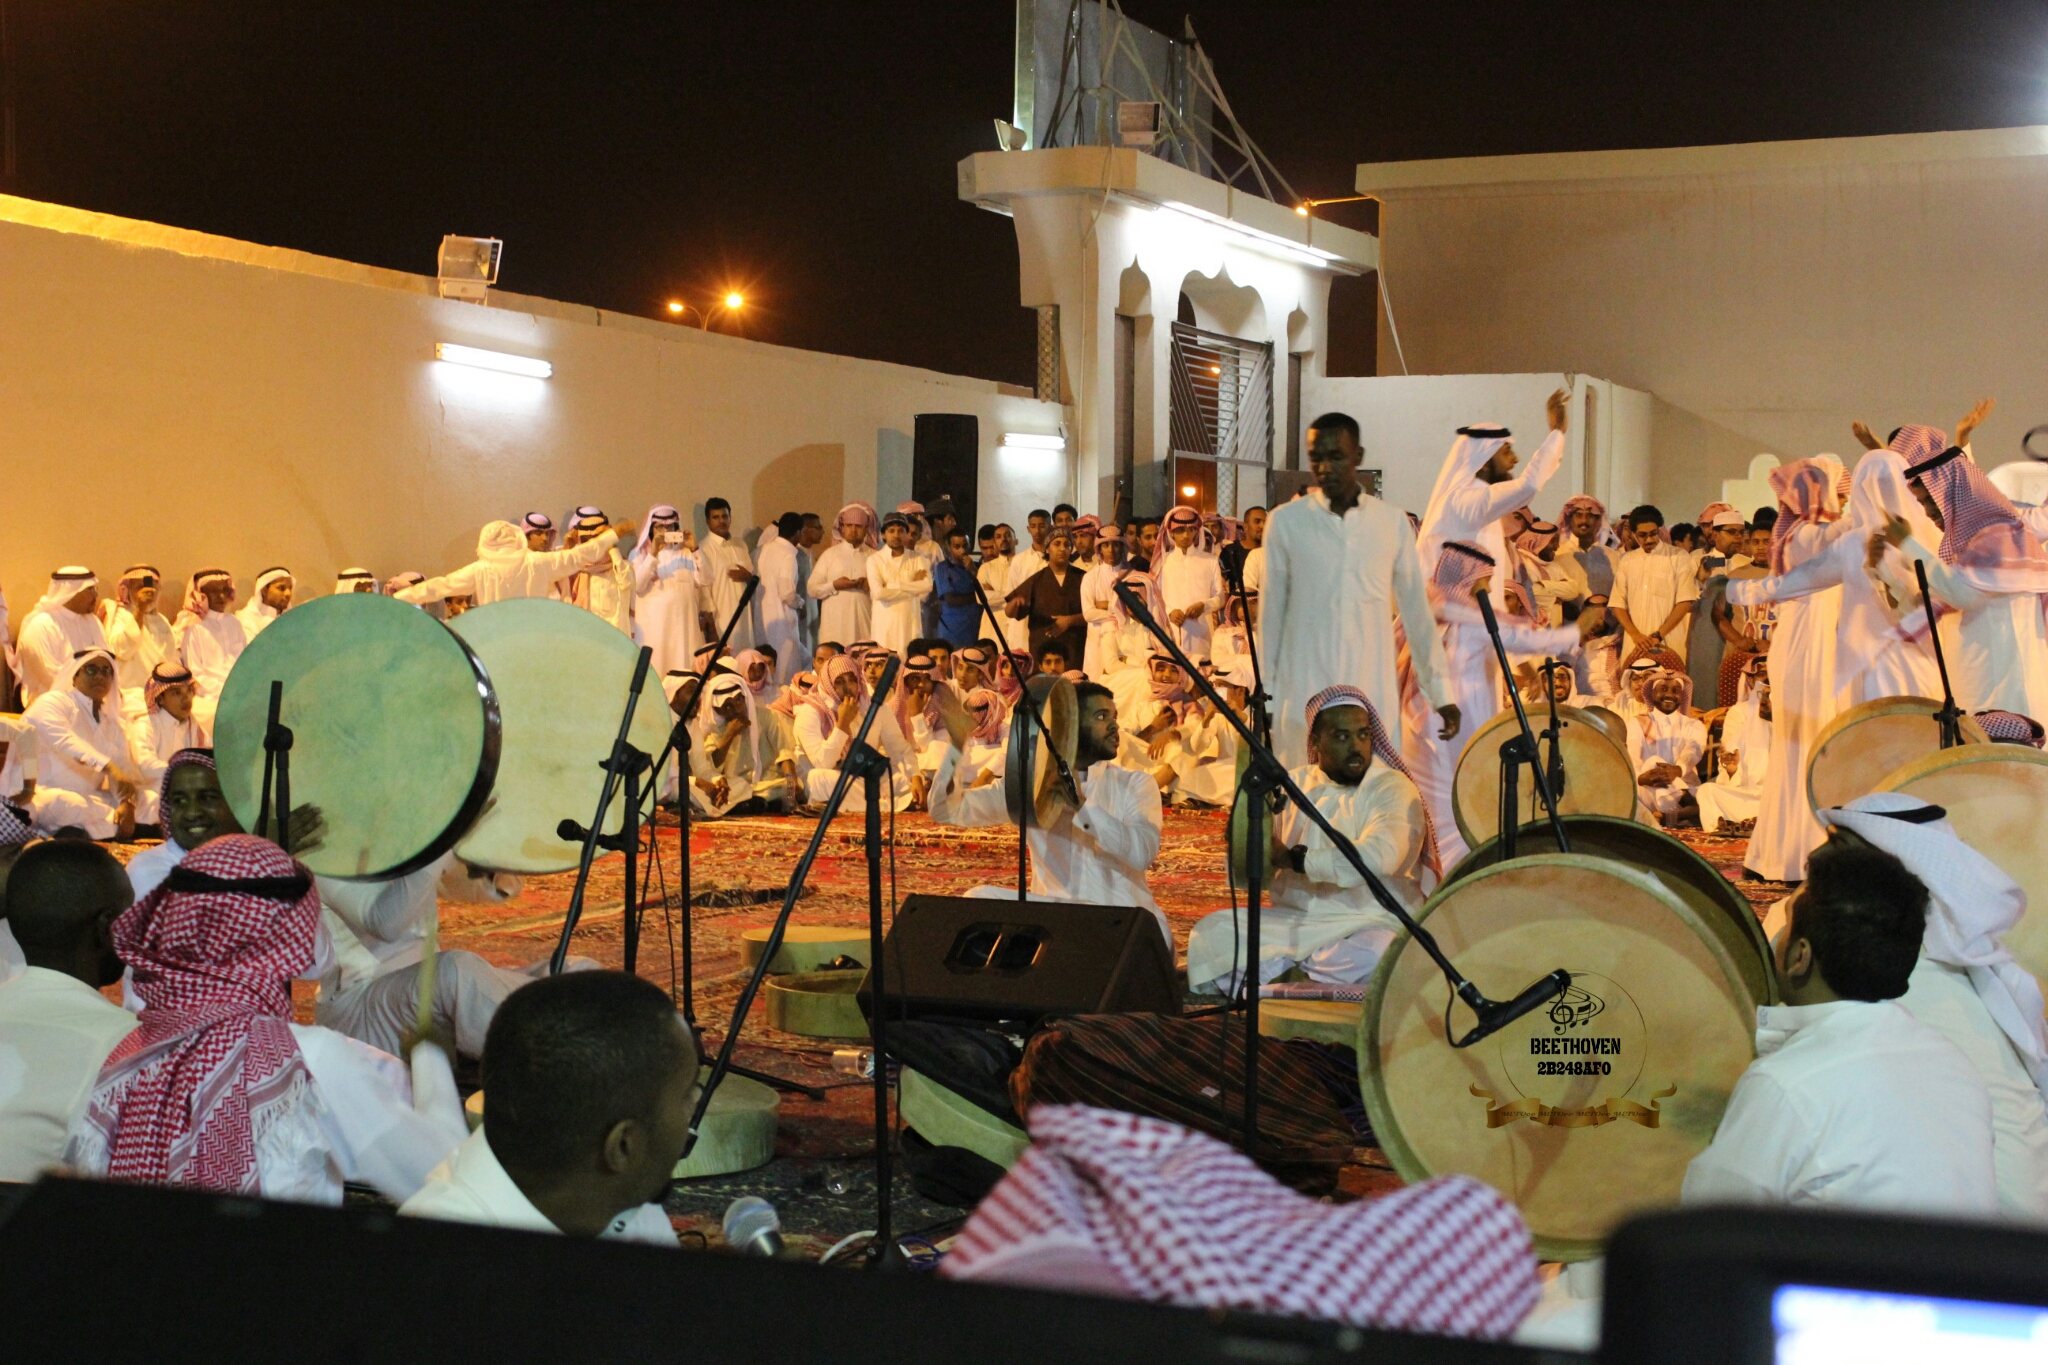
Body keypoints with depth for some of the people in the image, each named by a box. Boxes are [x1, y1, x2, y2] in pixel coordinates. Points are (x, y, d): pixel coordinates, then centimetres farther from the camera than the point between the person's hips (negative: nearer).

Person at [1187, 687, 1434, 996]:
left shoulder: (1393, 789, -6)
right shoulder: (1294, 784, 12)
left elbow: (1377, 858, -26)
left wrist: (1294, 859, -17)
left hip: (1367, 924, -4)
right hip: (1292, 921, 4)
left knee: (1373, 953, -38)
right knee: (1211, 931, -15)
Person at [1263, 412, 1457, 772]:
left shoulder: (1393, 523, 6)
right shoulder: (1285, 522, 2)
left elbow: (1417, 611, 11)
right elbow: (1270, 613, 6)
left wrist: (1441, 692, 9)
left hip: (1376, 693, 1)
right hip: (1304, 694, -1)